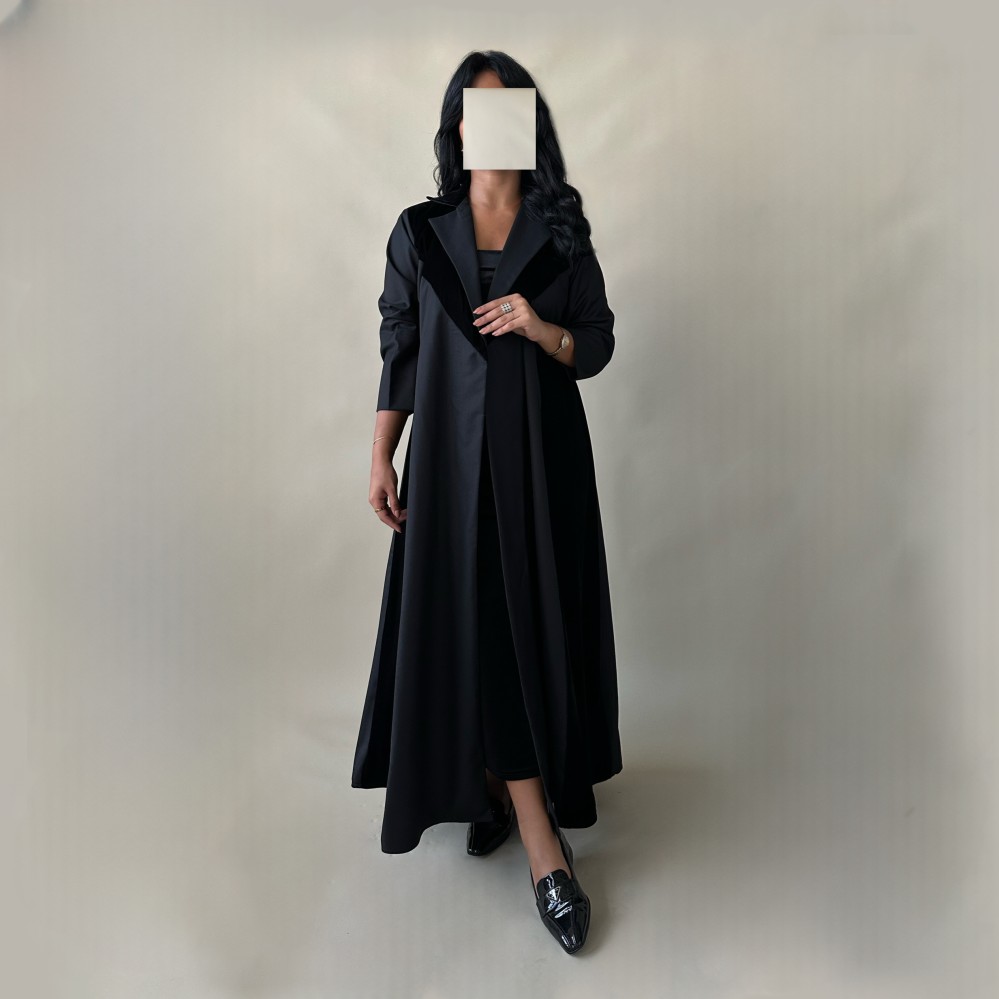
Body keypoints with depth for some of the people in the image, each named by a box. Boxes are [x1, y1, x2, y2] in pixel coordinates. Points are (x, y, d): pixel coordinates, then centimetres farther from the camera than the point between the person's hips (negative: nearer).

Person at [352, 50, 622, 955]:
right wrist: (381, 458, 1)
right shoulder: (418, 233, 5)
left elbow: (598, 349, 4)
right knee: (473, 626, -6)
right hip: (453, 455, 0)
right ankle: (546, 853, 2)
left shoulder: (562, 234, 5)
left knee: (536, 618, 4)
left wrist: (542, 328, -16)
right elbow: (400, 354, 6)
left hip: (543, 455, 1)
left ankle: (497, 788, 29)